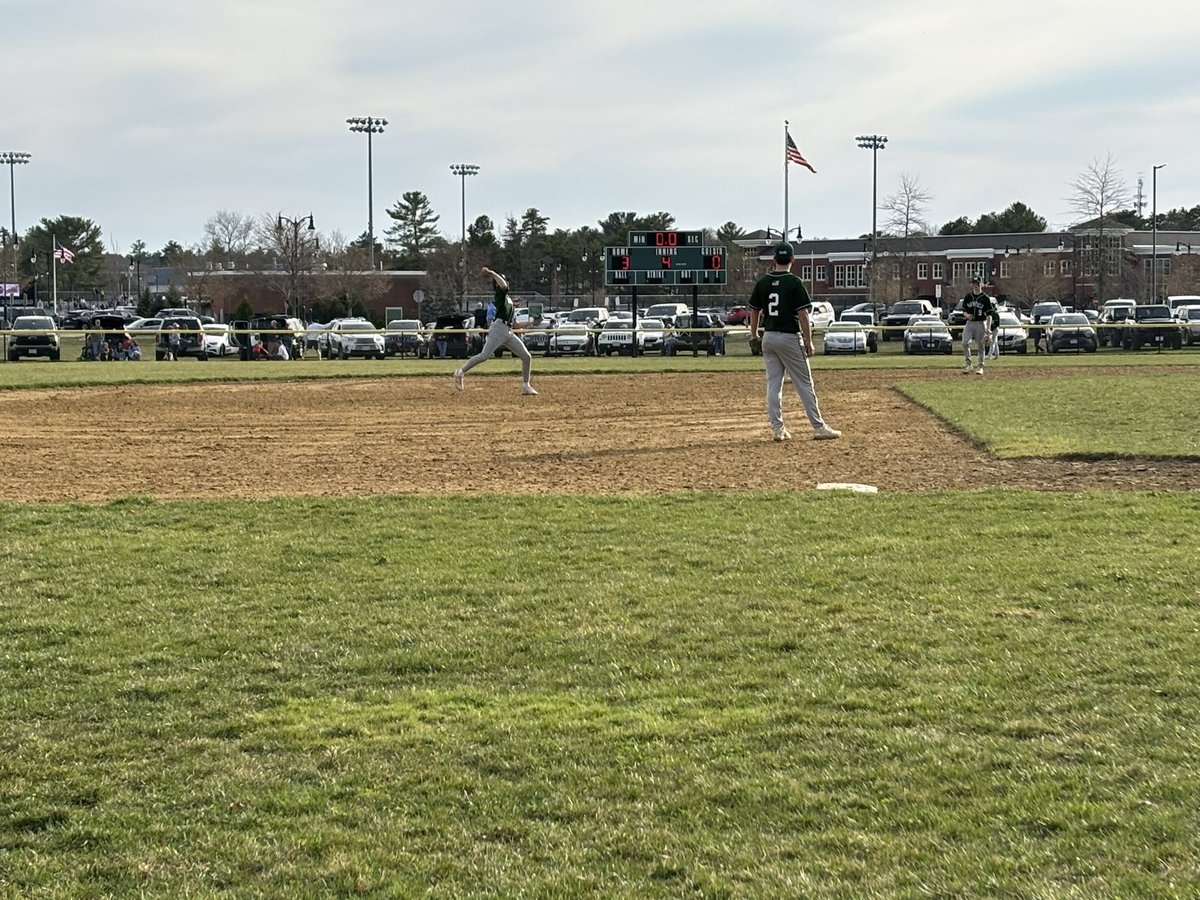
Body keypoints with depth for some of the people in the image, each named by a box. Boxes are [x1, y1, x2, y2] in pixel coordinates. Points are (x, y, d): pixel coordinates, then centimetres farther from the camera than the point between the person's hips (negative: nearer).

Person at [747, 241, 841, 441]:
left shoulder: (762, 282, 3)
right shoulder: (794, 283, -12)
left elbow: (754, 311, 11)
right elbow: (802, 315, -14)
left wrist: (754, 334, 26)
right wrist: (808, 342, -7)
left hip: (768, 337, 5)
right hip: (789, 338, -5)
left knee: (773, 384, 8)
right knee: (804, 384, 0)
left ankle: (777, 428, 7)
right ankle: (819, 427, 3)